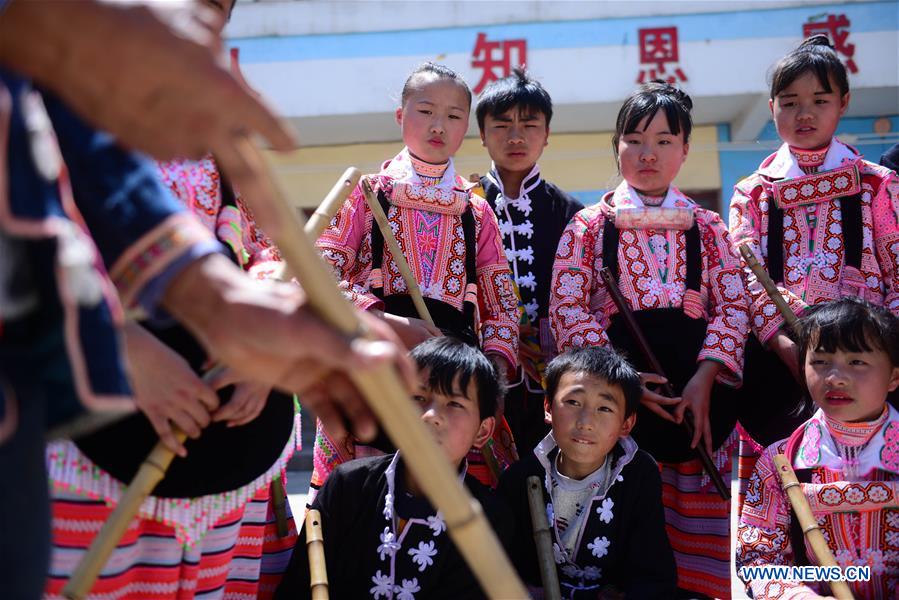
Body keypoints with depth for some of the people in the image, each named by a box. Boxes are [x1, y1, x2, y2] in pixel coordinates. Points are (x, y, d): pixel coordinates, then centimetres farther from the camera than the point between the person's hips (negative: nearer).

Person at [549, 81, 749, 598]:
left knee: (697, 545, 2)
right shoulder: (590, 225, 5)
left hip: (699, 394, 2)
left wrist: (704, 379, -10)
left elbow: (734, 305, 5)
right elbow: (567, 308, -3)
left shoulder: (706, 227, 11)